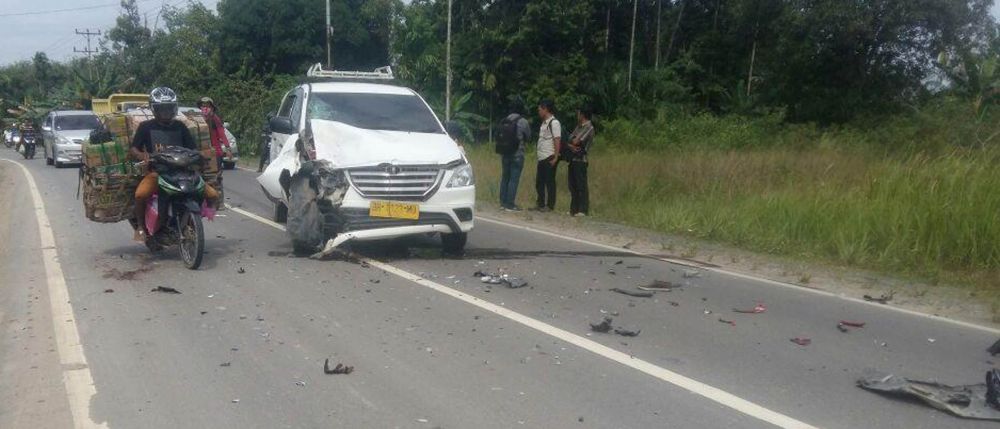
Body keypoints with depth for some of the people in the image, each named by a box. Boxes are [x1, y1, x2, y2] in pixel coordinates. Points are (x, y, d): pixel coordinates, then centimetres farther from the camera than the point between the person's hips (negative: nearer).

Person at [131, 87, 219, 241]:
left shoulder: (180, 127, 15)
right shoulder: (146, 127, 7)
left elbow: (193, 149, 13)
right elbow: (133, 149, 4)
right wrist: (141, 155, -20)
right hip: (156, 172, -3)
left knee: (212, 195, -15)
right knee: (140, 194, -35)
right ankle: (140, 226, -6)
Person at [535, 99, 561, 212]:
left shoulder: (554, 122, -10)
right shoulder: (544, 123, 17)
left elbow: (557, 140, -14)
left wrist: (555, 158, -18)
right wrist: (538, 150, 10)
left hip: (549, 158, -9)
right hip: (542, 158, 9)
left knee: (549, 182, -2)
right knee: (539, 182, 12)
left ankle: (550, 205, 5)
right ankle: (541, 204, 20)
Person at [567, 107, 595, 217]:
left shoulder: (589, 127, -9)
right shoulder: (578, 126, 18)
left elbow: (576, 141, -16)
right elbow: (570, 140, 11)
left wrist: (572, 140, 5)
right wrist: (571, 146, -9)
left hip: (580, 159, -9)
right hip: (573, 158, 9)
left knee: (581, 185, -7)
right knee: (573, 185, 10)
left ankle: (583, 210, -5)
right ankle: (574, 209, 16)